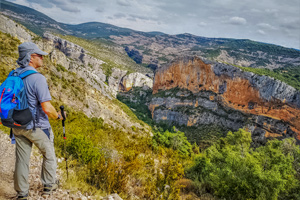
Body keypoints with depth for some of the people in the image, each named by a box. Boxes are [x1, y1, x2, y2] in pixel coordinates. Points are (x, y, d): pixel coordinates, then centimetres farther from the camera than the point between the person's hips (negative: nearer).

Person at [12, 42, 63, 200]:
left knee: (22, 159, 15)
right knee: (49, 155, 17)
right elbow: (47, 108, -26)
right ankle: (49, 185, 32)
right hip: (37, 127, -6)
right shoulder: (37, 78, -23)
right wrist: (58, 116, -6)